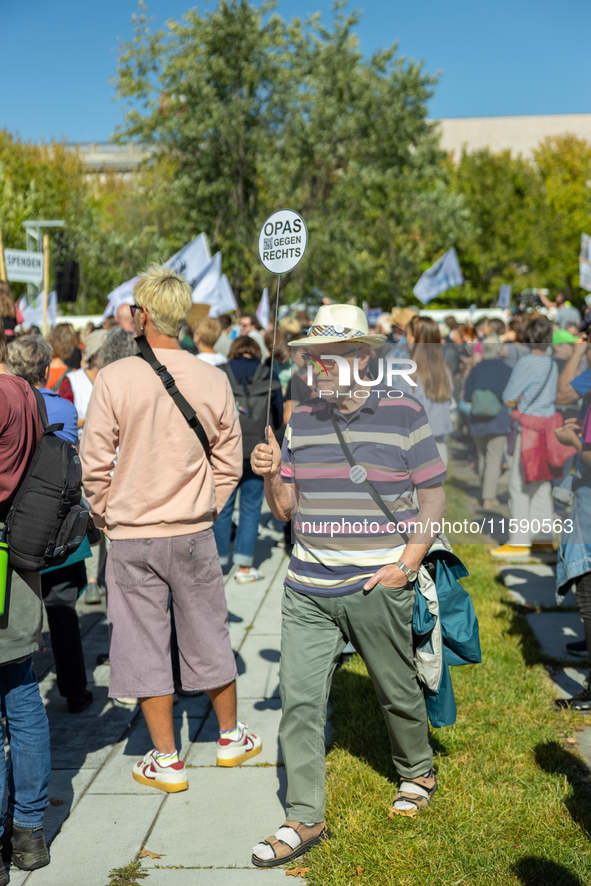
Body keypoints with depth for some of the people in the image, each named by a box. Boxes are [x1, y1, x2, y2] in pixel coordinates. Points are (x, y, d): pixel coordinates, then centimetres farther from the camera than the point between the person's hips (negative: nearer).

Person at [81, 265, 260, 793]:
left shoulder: (115, 378, -12)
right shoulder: (213, 380, -5)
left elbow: (95, 463, -8)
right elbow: (229, 464, 2)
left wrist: (106, 517, 7)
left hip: (131, 536, -2)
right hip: (194, 533, 3)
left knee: (144, 644, 9)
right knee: (208, 636, 17)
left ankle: (167, 762, 17)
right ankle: (231, 737, 34)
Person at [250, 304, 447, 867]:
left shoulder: (404, 414, -4)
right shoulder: (301, 421, 7)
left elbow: (433, 496, -1)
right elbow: (286, 507, 11)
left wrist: (408, 563, -11)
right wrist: (270, 476, -9)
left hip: (377, 587, -3)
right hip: (306, 589, 3)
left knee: (397, 692, 14)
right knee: (299, 700, 0)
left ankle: (417, 774, 41)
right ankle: (304, 819, 12)